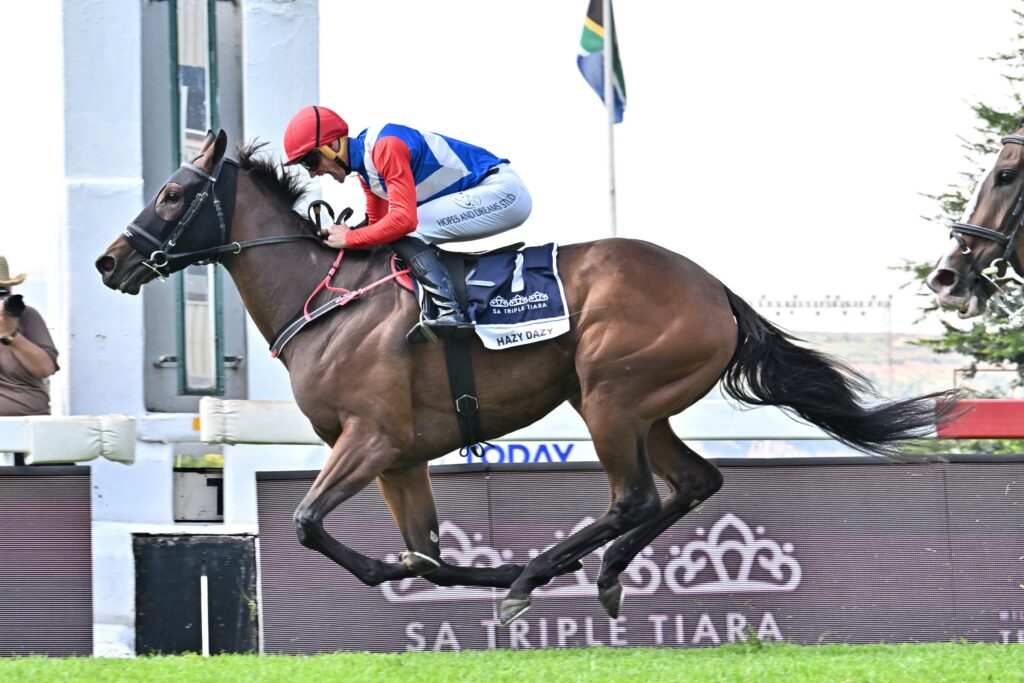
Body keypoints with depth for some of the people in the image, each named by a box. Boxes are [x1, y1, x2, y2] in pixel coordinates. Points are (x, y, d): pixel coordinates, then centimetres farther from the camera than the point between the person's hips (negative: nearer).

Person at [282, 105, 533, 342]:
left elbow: (404, 218, -29)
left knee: (404, 233, -19)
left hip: (502, 192, -11)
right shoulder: (366, 164, 10)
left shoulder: (386, 147, -22)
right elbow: (378, 224, 19)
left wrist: (349, 239, -18)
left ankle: (450, 313, -26)